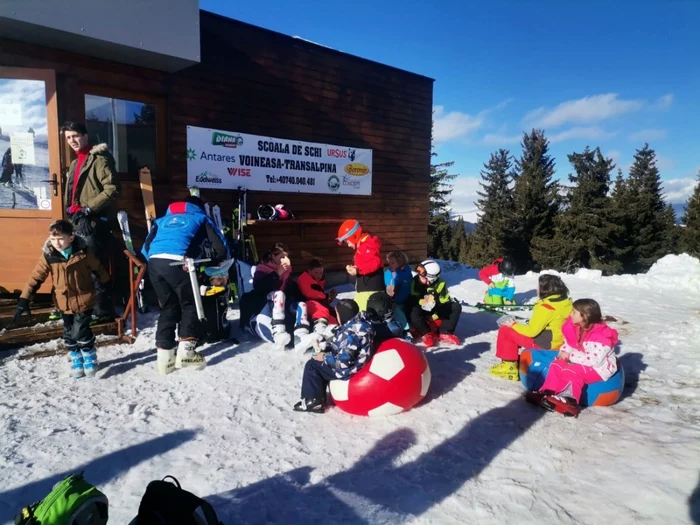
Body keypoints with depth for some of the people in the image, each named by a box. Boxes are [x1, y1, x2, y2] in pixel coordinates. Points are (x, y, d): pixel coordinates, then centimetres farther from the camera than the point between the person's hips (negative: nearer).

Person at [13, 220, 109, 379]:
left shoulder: (83, 252, -14)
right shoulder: (48, 256, -10)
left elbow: (98, 269, 1)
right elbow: (36, 277, -8)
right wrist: (24, 299, -13)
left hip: (84, 299, -3)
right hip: (65, 302, 3)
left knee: (80, 332, -8)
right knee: (69, 334, 12)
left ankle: (90, 357, 15)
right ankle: (76, 359, 32)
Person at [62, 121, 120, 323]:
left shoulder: (99, 159, -7)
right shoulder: (75, 164, 22)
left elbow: (112, 189, -17)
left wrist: (89, 209, -18)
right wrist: (73, 211, 10)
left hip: (95, 222, -9)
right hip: (79, 222, 9)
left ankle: (103, 310, 0)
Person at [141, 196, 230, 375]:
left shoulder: (162, 220, 35)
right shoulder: (200, 218, 25)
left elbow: (146, 248, 26)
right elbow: (220, 247, 17)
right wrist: (223, 265, 30)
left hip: (154, 262, 4)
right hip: (177, 262, -4)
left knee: (168, 308, 15)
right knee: (190, 306, 10)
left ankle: (164, 356, 11)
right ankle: (185, 350, -2)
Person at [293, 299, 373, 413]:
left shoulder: (350, 333, -31)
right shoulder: (359, 323, 0)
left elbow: (342, 362, -33)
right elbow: (339, 346, 11)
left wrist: (324, 357, -17)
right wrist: (325, 351, -2)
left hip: (349, 370, -10)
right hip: (357, 364, 10)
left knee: (312, 365, -1)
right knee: (321, 364, 23)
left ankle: (314, 400, 5)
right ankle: (319, 396, 26)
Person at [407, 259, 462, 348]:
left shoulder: (441, 284, -13)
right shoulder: (415, 281, -15)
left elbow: (445, 302, -13)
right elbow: (412, 300, -17)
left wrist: (435, 315, -22)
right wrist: (421, 302, -36)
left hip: (436, 310, 2)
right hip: (422, 309, -2)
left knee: (456, 307, -16)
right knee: (413, 312, -36)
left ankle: (445, 333, -20)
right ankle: (426, 333, -20)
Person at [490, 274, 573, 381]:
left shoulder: (546, 307, -25)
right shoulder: (565, 301, 1)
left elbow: (531, 331, -21)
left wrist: (514, 325, -4)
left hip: (544, 343, -9)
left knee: (505, 331, -2)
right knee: (515, 331, 20)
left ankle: (509, 366, 5)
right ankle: (513, 362, 21)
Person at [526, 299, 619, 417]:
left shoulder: (601, 337, -27)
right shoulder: (577, 328, -2)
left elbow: (594, 360, -31)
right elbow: (569, 344, 11)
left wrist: (570, 356, -27)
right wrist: (564, 353, -10)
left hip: (599, 367, -8)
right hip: (581, 363, 8)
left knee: (573, 371, -31)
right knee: (556, 365, -10)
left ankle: (570, 401, -23)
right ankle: (547, 393, -15)